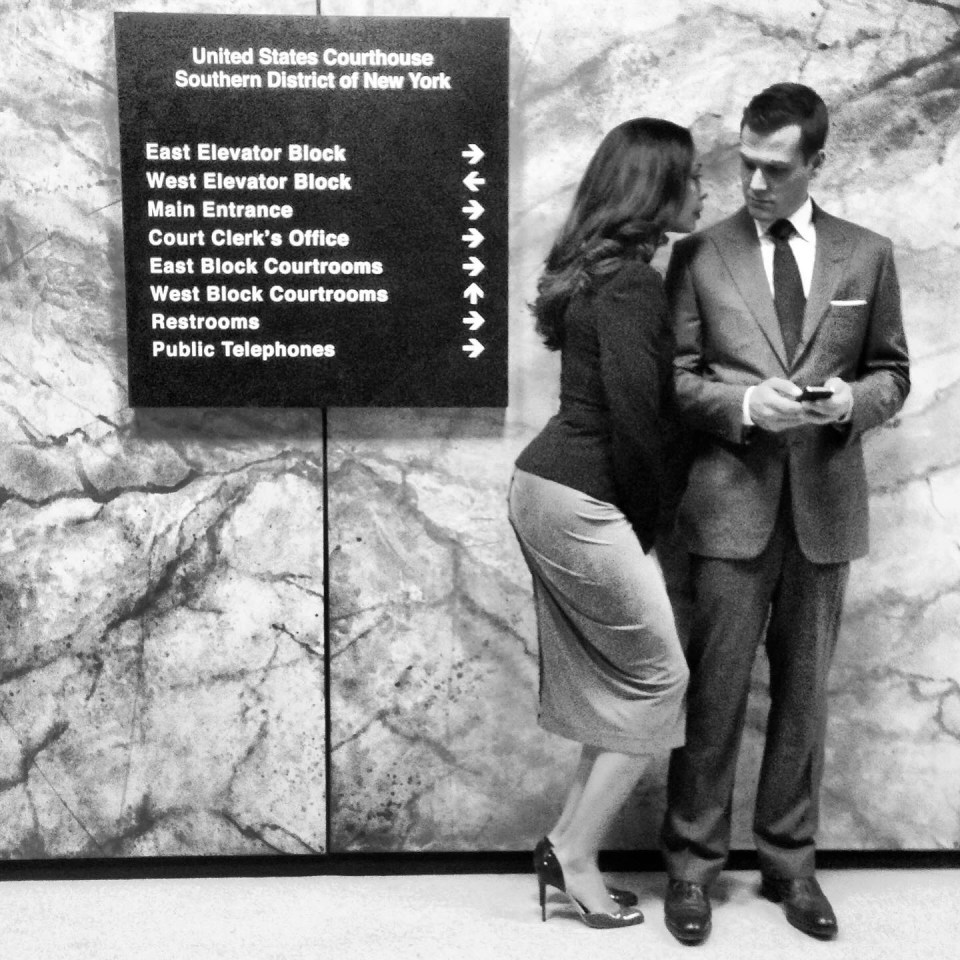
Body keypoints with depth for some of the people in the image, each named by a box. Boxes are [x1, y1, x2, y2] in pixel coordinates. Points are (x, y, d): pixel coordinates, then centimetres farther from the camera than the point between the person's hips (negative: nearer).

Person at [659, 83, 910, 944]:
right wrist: (744, 403, -15)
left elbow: (893, 373, 12)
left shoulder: (867, 255, 8)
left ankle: (790, 863, 29)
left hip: (823, 503, 2)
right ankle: (692, 865, 20)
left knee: (803, 694, 12)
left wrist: (853, 400, -10)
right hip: (731, 503, -2)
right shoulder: (700, 254, 2)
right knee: (715, 693, 3)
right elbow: (676, 379, 2)